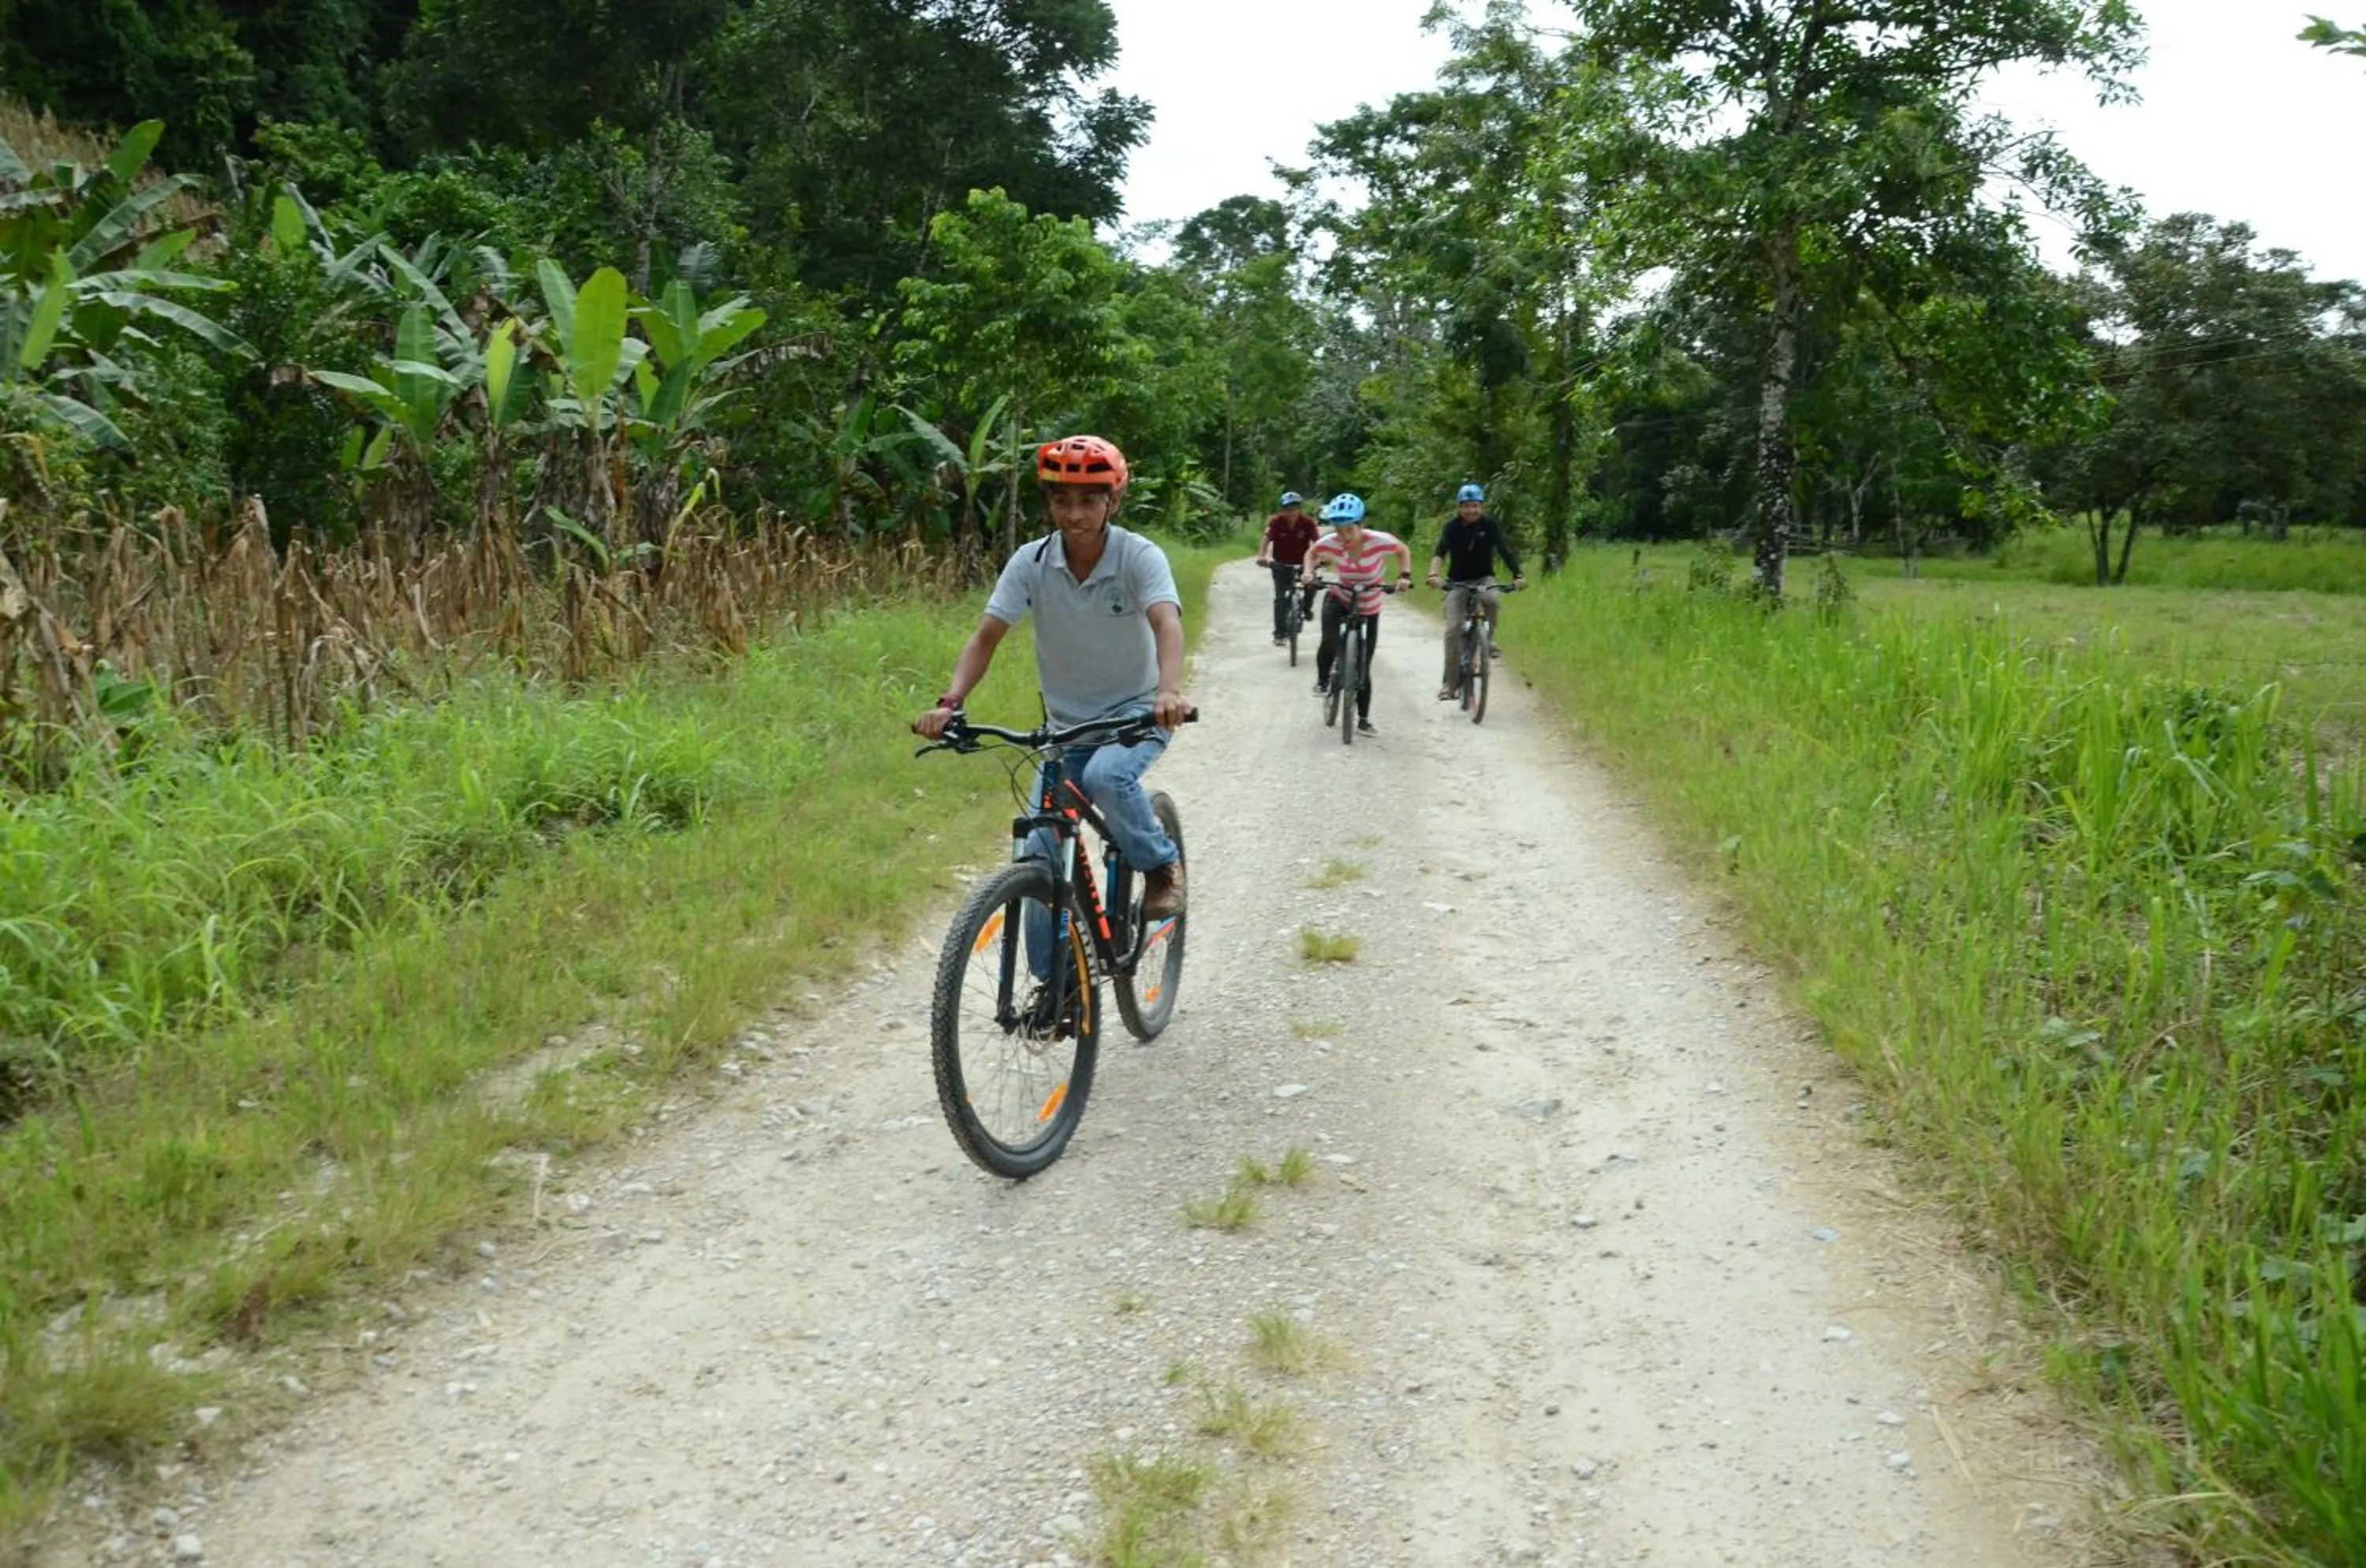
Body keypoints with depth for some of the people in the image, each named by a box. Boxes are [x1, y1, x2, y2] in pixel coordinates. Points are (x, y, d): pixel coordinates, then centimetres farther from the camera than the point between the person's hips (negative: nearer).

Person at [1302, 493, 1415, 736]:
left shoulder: (1379, 541, -28)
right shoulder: (1329, 543, -23)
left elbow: (1403, 550, -7)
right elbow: (1311, 554, 0)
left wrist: (1405, 575, -21)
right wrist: (1308, 571, -19)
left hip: (1369, 608, 0)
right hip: (1339, 599, 0)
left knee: (1363, 667, 4)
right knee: (1330, 640, -32)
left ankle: (1364, 720, 18)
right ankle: (1322, 680, -3)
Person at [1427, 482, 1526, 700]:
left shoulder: (1490, 525, -8)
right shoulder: (1452, 526, -10)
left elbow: (1505, 550, -19)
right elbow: (1440, 551, -25)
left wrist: (1518, 575, -37)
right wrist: (1434, 574, -46)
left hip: (1484, 579, 0)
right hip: (1457, 581, 0)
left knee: (1491, 600, -35)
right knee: (1453, 629, -14)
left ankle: (1488, 638, -7)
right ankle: (1449, 683, -8)